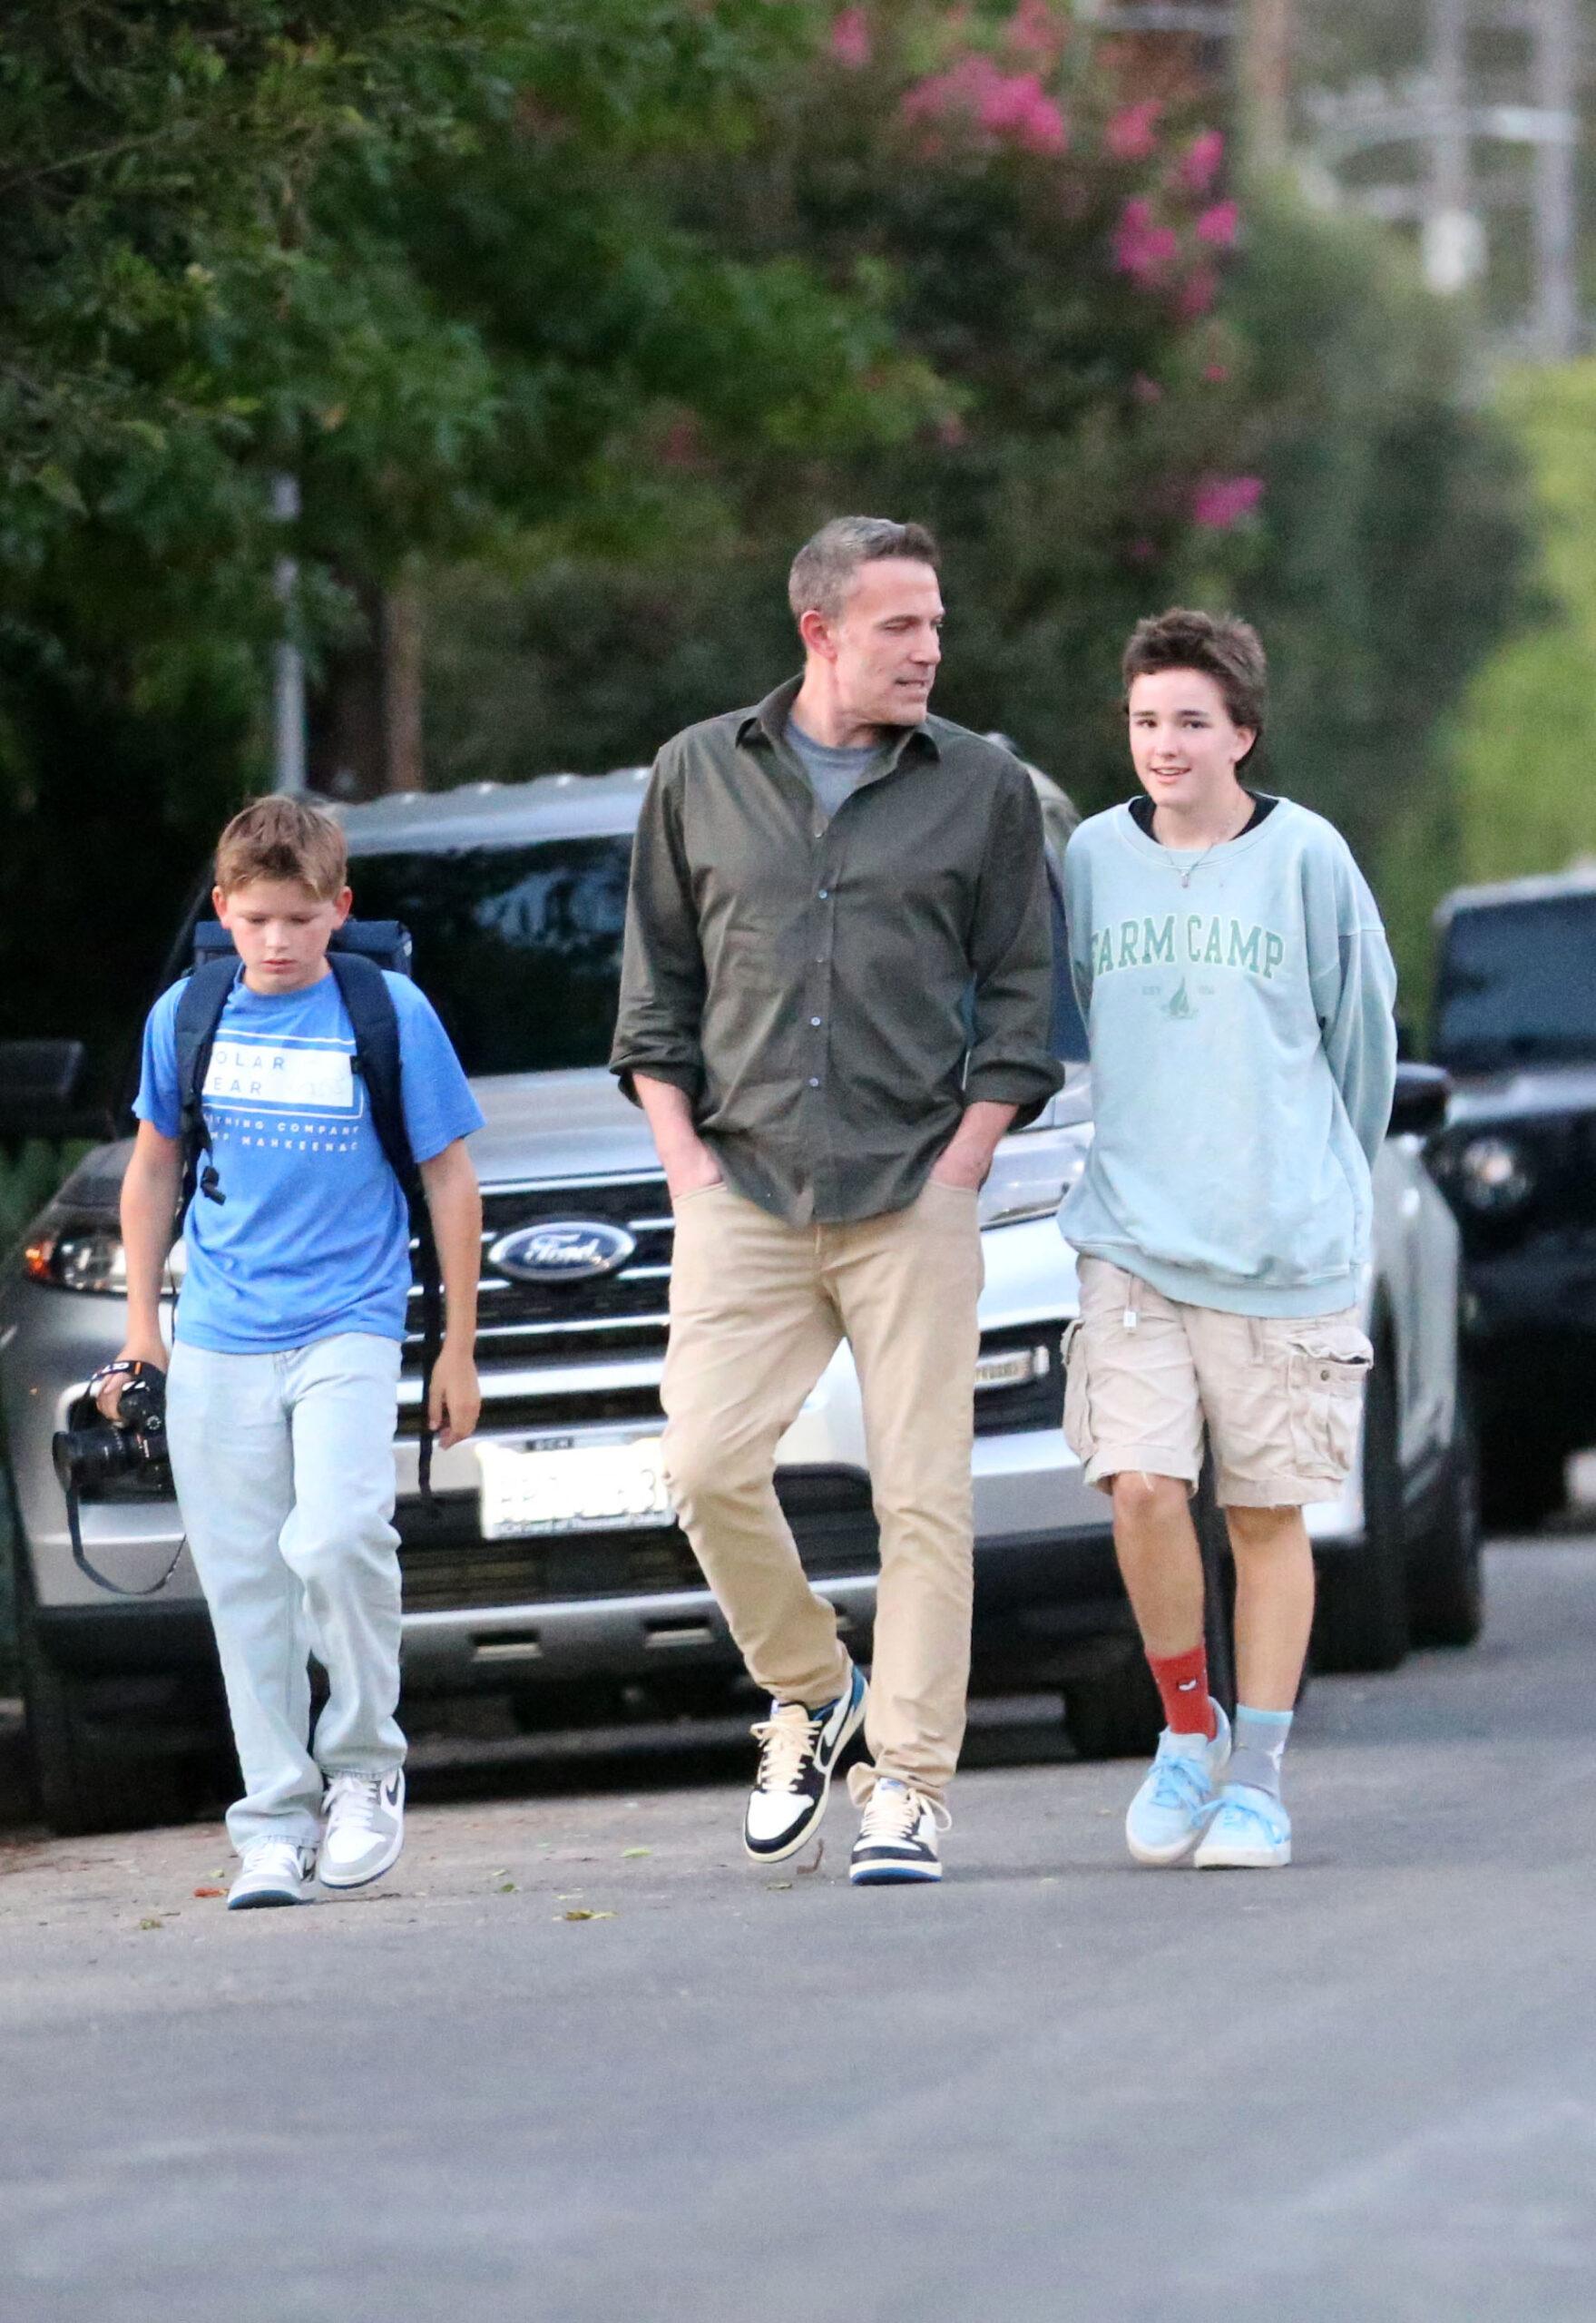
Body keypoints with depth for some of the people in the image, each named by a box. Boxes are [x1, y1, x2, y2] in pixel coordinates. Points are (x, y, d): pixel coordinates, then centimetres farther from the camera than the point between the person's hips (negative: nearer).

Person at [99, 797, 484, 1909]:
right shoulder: (187, 1017, 5)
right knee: (245, 1581, 3)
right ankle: (275, 1824, 10)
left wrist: (459, 1346, 4)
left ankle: (364, 1770, -2)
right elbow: (154, 1170, 18)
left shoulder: (390, 1015, -3)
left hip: (347, 1326, -3)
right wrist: (142, 1327, 14)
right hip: (219, 1342, 3)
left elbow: (451, 1179, 3)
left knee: (338, 1541, -22)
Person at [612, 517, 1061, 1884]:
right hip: (743, 1195, 1)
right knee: (708, 1465, -11)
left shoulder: (984, 789, 6)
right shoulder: (702, 775, 10)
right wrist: (684, 1157, 4)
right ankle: (810, 1692, 13)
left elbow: (1020, 994, 8)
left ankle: (909, 1785, 1)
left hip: (911, 1201, -1)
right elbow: (656, 982, 14)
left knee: (922, 1496, -5)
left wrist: (964, 1159, -3)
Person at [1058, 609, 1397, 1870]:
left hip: (1287, 1248, -1)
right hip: (1135, 1235, 2)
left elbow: (1363, 1039, 8)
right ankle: (1187, 1729, 9)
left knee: (1269, 1515, 3)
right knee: (1143, 1486, -12)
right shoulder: (1095, 858, 4)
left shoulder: (1307, 860, -3)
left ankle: (1256, 1776, 12)